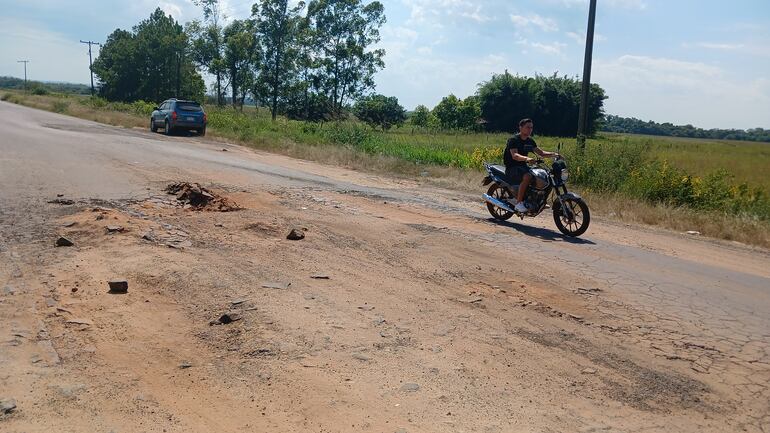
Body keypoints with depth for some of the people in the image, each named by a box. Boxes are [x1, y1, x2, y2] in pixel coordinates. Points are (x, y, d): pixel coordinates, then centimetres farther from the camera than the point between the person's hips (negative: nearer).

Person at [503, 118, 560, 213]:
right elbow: (514, 155, -29)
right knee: (527, 177, -36)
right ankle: (518, 203, -30)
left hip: (523, 166, 8)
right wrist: (526, 158, -48)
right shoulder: (513, 140, -14)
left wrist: (553, 154, -6)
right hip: (512, 168, -8)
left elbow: (541, 153, 12)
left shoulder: (530, 141, 12)